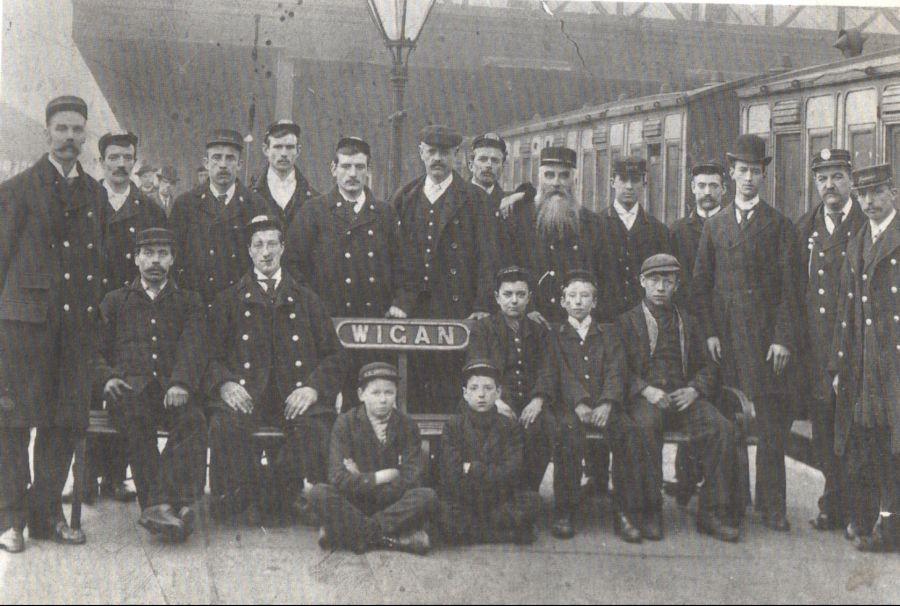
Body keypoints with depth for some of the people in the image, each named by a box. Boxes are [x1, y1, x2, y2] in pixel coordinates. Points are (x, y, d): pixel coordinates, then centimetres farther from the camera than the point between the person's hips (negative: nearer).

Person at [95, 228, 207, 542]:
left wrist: (181, 383, -16)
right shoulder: (115, 301, 23)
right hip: (130, 387, 0)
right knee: (134, 419, -37)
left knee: (194, 421, -35)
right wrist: (107, 378, -4)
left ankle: (159, 506, -44)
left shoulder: (189, 302, 20)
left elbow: (193, 347, 4)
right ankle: (174, 505, -39)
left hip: (173, 390, 0)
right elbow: (96, 350, 19)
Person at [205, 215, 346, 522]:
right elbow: (211, 355, 10)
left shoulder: (306, 299, 20)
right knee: (225, 424, -33)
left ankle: (295, 493, -11)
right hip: (246, 393, 0)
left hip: (295, 396, 0)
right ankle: (242, 497, -13)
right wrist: (224, 384, -12)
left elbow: (334, 356, 13)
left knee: (315, 424, -32)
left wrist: (313, 387, -7)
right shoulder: (229, 300, 18)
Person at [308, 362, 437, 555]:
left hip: (395, 506, 1)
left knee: (427, 496, -29)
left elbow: (410, 480, -12)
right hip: (354, 504, 0)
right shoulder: (346, 423, -4)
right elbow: (338, 478, -14)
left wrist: (361, 480, -13)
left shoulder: (407, 425, -2)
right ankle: (395, 538, -30)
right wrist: (382, 477, -17)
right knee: (318, 493, -28)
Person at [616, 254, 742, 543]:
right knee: (644, 428, -38)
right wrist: (646, 390, -13)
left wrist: (694, 390, -1)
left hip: (685, 396, 3)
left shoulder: (687, 322, 25)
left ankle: (713, 512, -19)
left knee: (721, 428, -26)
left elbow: (706, 367, 20)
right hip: (643, 397, -3)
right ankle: (648, 512, -29)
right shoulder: (627, 321, 14)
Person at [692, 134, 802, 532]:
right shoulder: (714, 226, 14)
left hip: (767, 336, -2)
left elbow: (790, 287, 0)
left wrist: (784, 338, -8)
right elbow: (700, 285, 11)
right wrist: (709, 332, 0)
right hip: (725, 338, 2)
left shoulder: (780, 225, 6)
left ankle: (772, 507, 6)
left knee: (772, 428, -1)